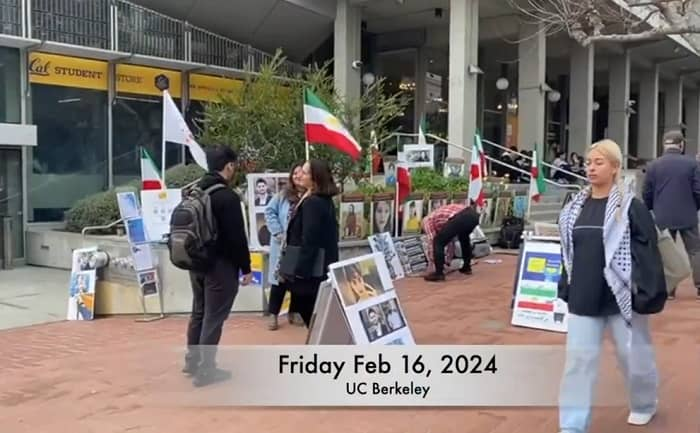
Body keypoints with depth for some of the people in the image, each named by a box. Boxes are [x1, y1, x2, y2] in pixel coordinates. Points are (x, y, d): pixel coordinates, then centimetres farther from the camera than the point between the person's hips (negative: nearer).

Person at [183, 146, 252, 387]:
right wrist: (246, 267, -10)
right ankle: (205, 370, 3)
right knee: (213, 317, -2)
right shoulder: (227, 196, -17)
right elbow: (237, 236, -18)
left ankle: (192, 361, 29)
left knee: (199, 313, 19)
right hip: (220, 265, -9)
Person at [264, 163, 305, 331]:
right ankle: (273, 315, 15)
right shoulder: (283, 194, -1)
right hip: (283, 244, -1)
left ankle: (293, 312, 28)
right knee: (279, 278, 5)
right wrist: (278, 233, -9)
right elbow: (270, 211, 0)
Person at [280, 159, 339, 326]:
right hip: (322, 268, 10)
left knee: (309, 312, 1)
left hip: (310, 271, -10)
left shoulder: (312, 203, -19)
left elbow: (309, 241, -23)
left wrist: (300, 272, -21)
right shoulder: (325, 201, 11)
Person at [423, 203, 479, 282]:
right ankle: (467, 267, 40)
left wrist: (434, 266, 25)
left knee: (438, 243, 8)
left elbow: (431, 242, 17)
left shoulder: (427, 220, 22)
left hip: (460, 218, -8)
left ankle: (439, 273, 6)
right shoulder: (443, 214, 42)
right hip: (474, 214, 8)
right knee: (464, 238, 37)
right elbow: (451, 239, 48)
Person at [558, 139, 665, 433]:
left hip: (621, 297, -4)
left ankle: (644, 405, 43)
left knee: (633, 355, 14)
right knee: (578, 360, 3)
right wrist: (565, 289, 15)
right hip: (583, 299, 4)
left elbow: (648, 253, -11)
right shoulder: (575, 207, 6)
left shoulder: (630, 207, -10)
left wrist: (648, 294, -15)